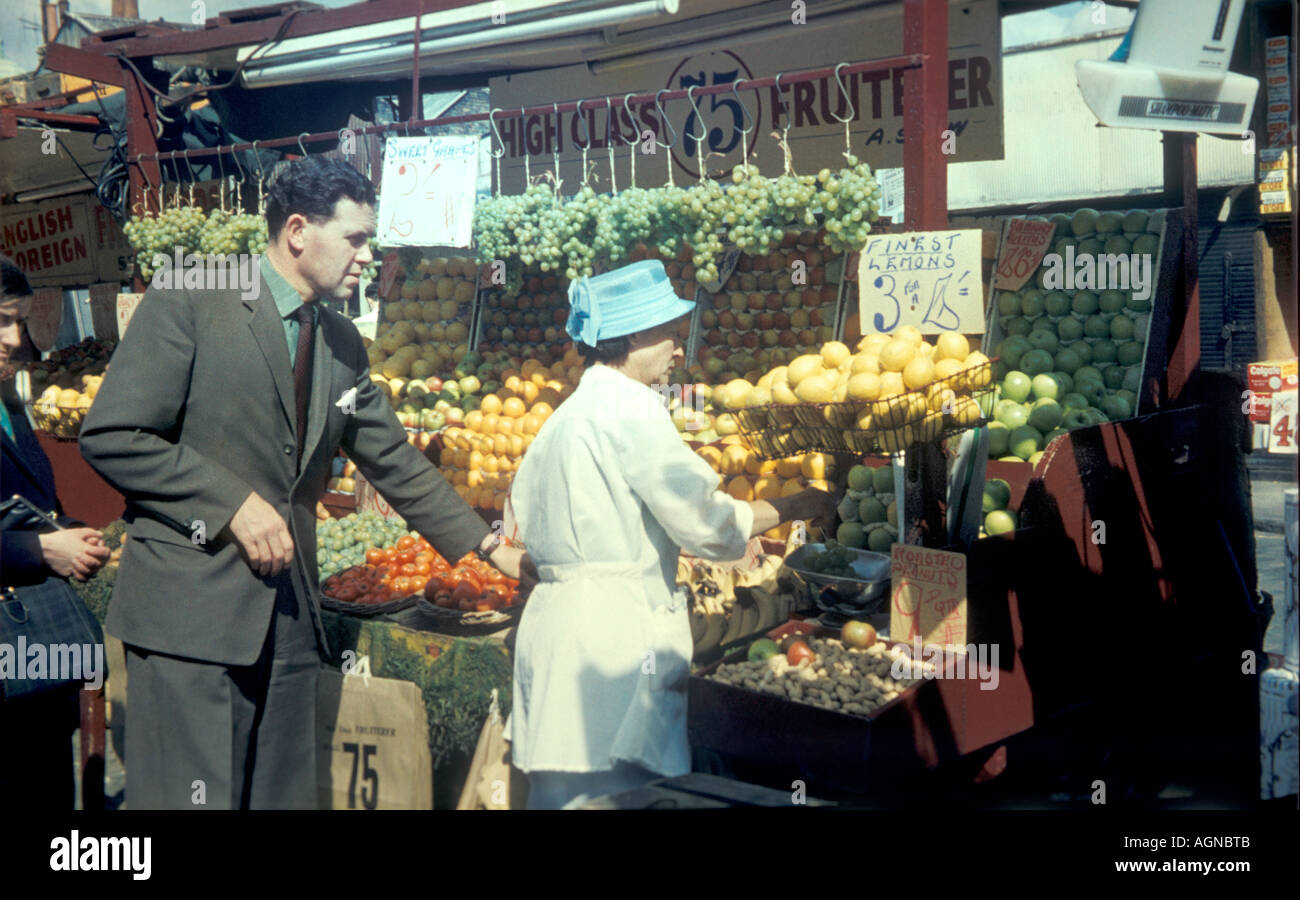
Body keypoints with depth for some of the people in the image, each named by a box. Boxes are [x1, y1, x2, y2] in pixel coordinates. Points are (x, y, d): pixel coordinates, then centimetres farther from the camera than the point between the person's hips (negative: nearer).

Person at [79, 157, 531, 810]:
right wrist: (234, 504, -15)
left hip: (287, 619, 7)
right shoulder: (190, 304, -5)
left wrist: (491, 547, 18)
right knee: (193, 796, -6)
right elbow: (111, 437, -10)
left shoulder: (343, 345, 15)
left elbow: (395, 464, 21)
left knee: (284, 794, 9)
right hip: (191, 606, -6)